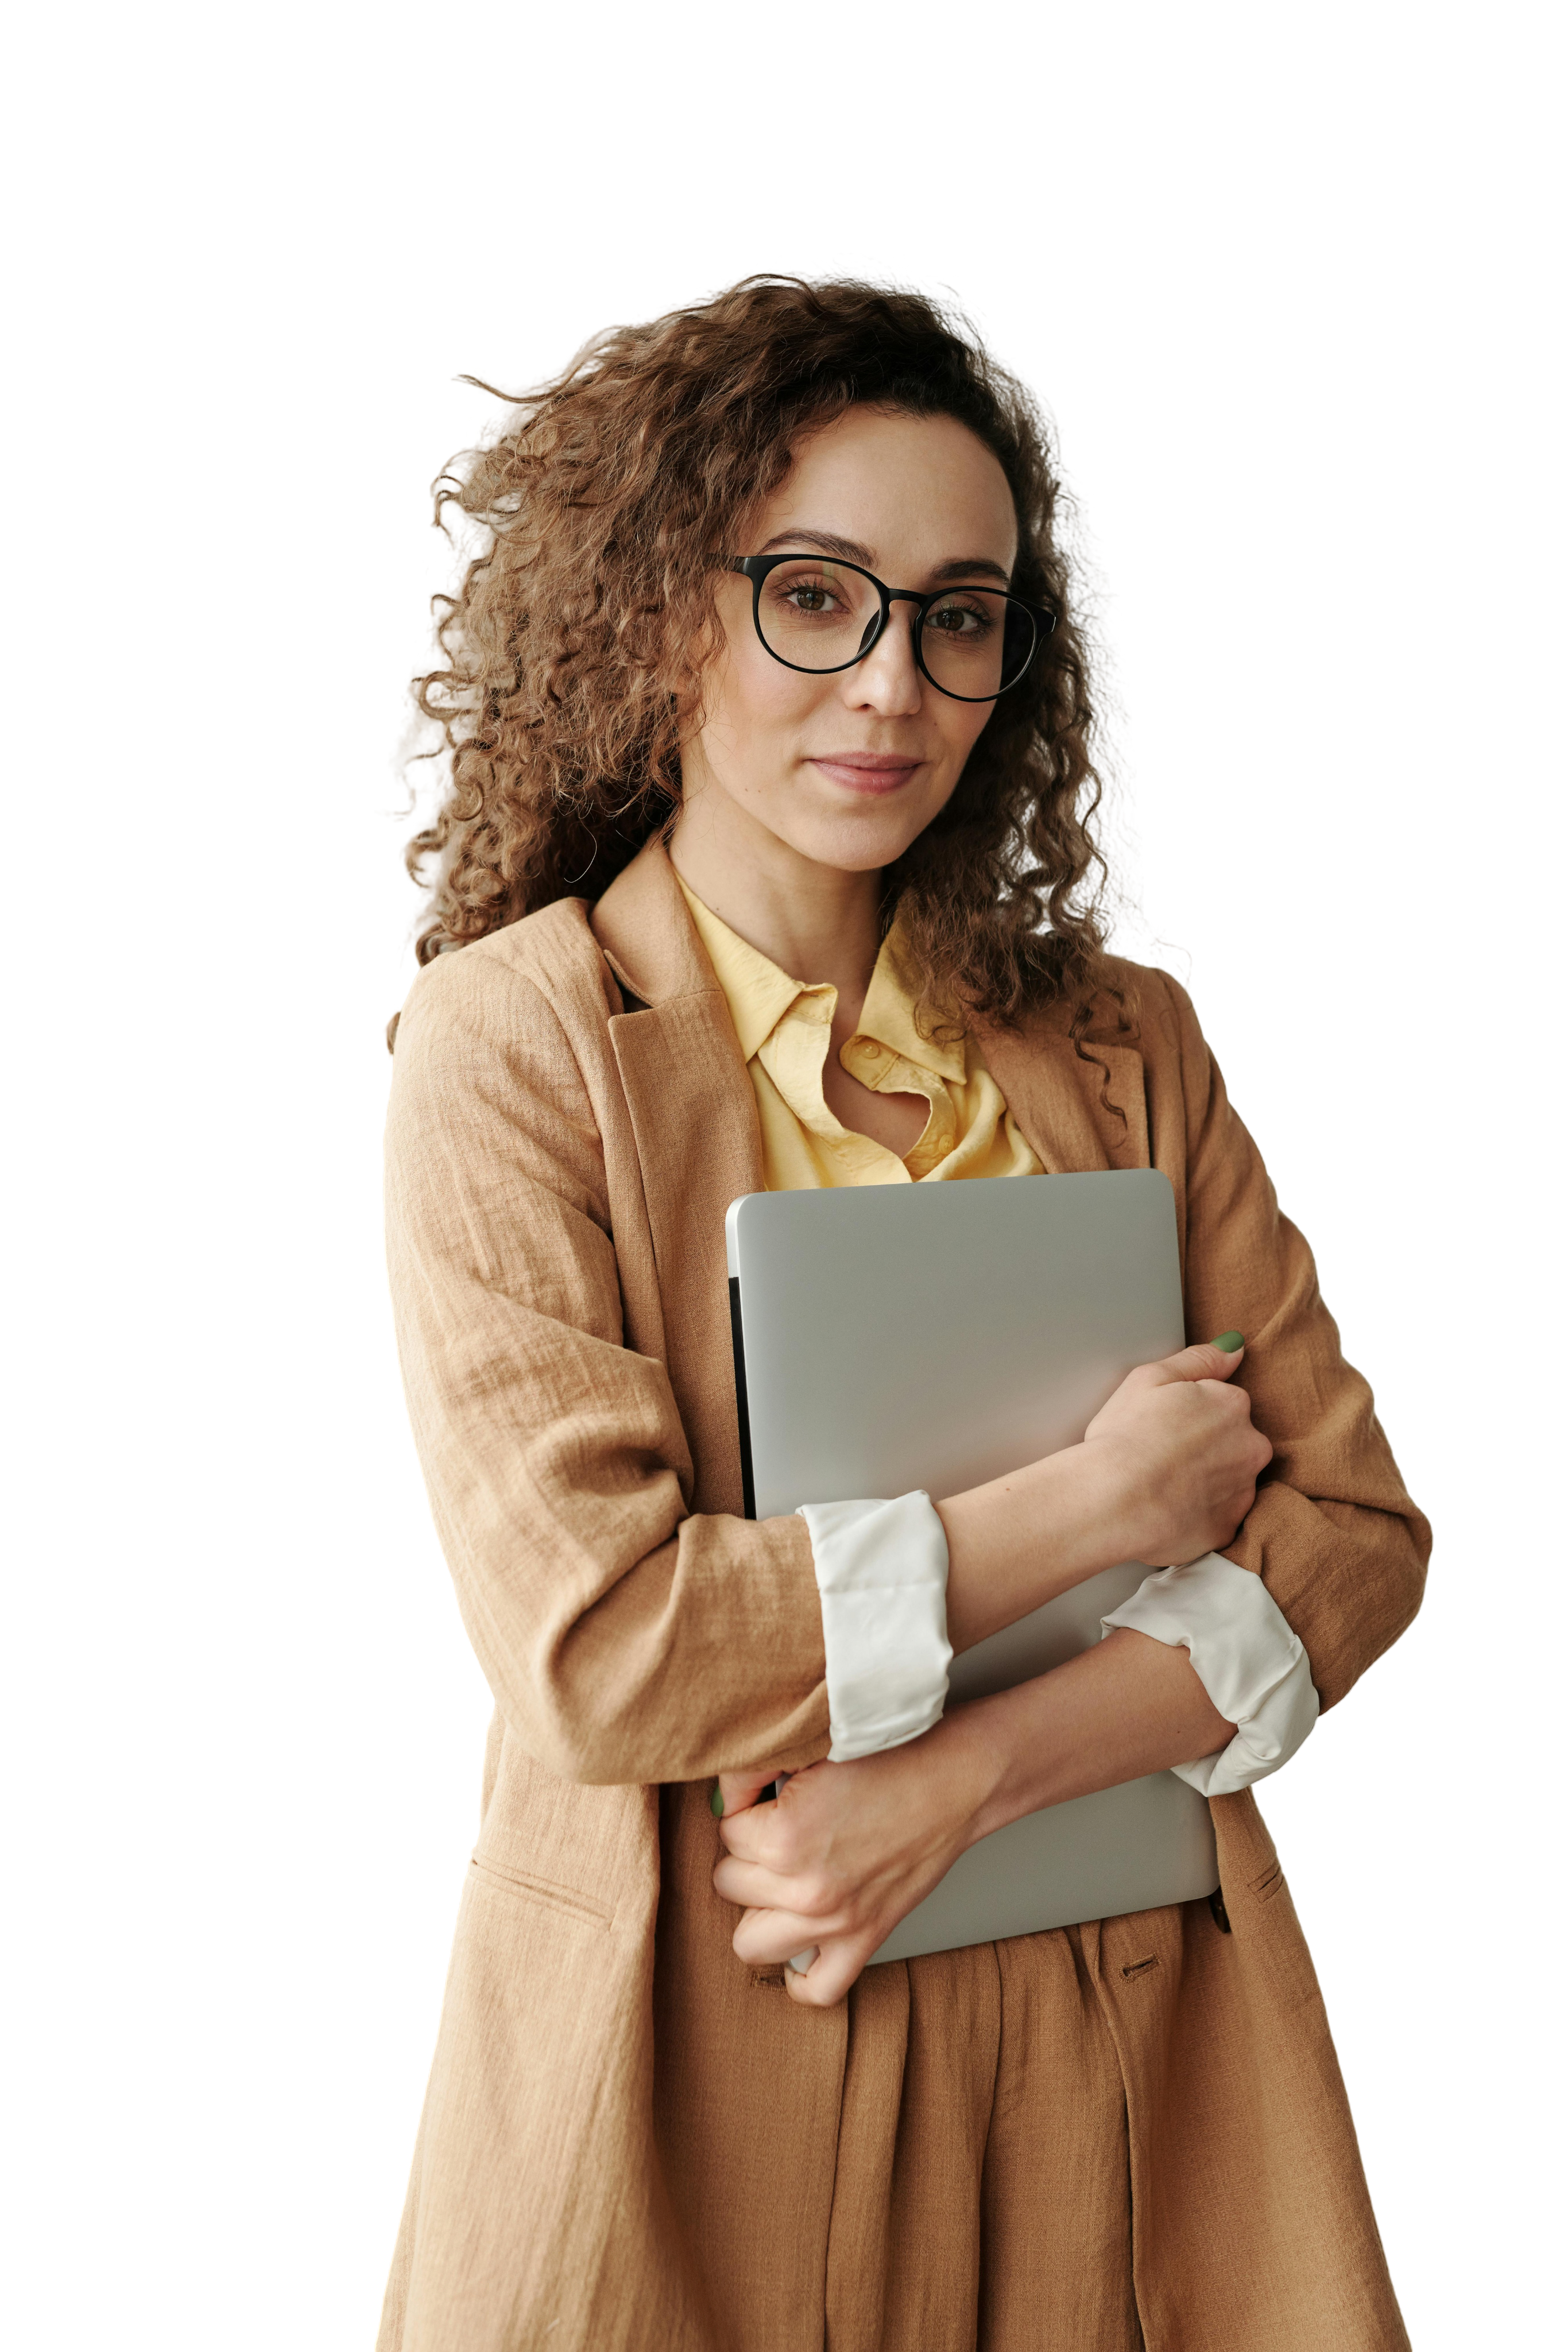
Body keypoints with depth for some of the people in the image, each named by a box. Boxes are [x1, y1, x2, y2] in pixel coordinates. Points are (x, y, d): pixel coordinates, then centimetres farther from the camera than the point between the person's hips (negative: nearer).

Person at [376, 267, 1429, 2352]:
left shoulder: (1113, 1031, 2)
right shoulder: (511, 1042, -10)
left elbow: (1352, 1531, -1)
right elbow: (595, 1643, -18)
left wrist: (968, 1774, -14)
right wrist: (1089, 1503, -13)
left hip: (1132, 2024, 4)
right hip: (698, 2061, -3)